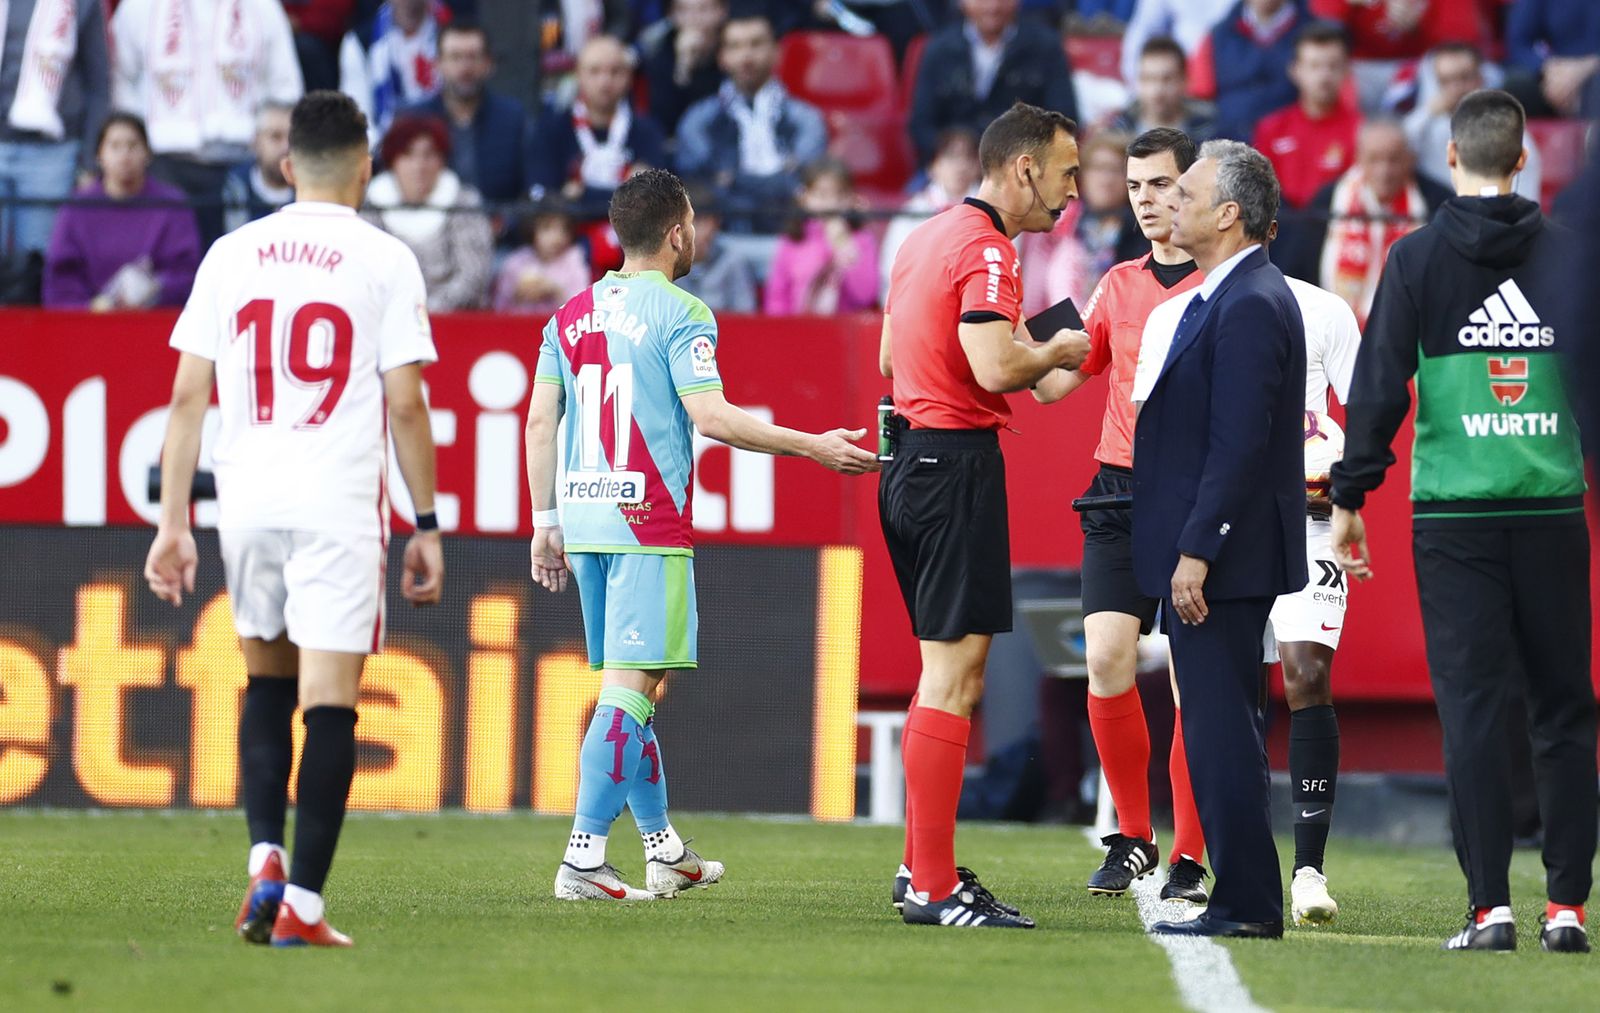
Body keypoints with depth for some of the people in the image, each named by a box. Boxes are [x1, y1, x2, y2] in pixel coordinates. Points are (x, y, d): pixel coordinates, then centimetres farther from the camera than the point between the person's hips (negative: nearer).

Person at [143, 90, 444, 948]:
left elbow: (188, 396, 4)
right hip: (339, 505, -3)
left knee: (266, 686, 20)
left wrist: (174, 523, 8)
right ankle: (301, 904, -5)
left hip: (245, 499, 3)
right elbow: (405, 403, -5)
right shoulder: (385, 262, -1)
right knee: (329, 707, -1)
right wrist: (425, 525, 3)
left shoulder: (232, 254, 7)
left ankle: (265, 860, 5)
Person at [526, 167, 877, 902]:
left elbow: (540, 423, 13)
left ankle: (664, 849, 23)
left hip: (583, 519, 7)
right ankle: (583, 858, -15)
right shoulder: (679, 314, -8)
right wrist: (814, 448, -11)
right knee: (631, 687, -8)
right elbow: (710, 415, -16)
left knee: (629, 686, 15)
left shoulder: (571, 316, 13)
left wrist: (546, 524, 19)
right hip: (648, 524, -7)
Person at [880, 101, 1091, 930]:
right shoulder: (986, 249, -14)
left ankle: (922, 868, 21)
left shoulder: (927, 237, 16)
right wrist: (1054, 354, -5)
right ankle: (935, 888, -10)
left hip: (908, 461, 10)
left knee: (948, 670, 17)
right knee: (952, 674, -9)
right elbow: (995, 368, -26)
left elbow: (890, 356, 26)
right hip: (957, 465, -10)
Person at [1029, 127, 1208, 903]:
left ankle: (1189, 857, 3)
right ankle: (1132, 838, 7)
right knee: (1107, 659, -7)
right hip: (1120, 494, 4)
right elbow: (1054, 381, 16)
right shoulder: (1117, 286, 15)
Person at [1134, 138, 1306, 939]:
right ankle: (1244, 897, 17)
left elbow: (1238, 444, -22)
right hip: (1212, 555, 11)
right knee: (1219, 729, 13)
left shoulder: (1249, 307, -17)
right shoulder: (1227, 297, 16)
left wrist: (1196, 553, -23)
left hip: (1222, 558, -11)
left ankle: (1246, 904, -5)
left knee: (1222, 730, -8)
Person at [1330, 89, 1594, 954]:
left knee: (1472, 709, -1)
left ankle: (1490, 906, -7)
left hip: (1453, 514, -1)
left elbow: (1379, 384, -3)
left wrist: (1350, 496, 3)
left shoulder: (1419, 257, -1)